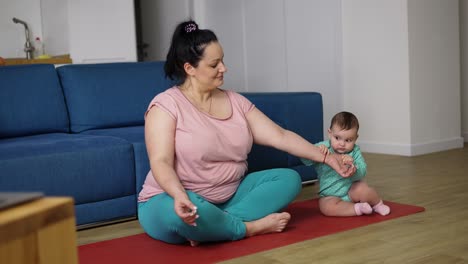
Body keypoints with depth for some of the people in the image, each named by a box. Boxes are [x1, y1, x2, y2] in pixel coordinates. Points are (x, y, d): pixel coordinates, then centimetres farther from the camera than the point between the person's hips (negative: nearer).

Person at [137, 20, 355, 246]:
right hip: (172, 200, -6)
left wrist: (325, 157, -4)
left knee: (289, 179, -7)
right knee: (180, 214, -41)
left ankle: (210, 227, -21)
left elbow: (279, 136, 4)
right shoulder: (166, 104, -12)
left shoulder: (236, 102, 6)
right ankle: (250, 228, -14)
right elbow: (161, 162, -21)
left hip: (228, 198, 6)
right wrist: (180, 196, -41)